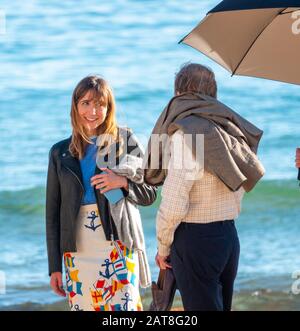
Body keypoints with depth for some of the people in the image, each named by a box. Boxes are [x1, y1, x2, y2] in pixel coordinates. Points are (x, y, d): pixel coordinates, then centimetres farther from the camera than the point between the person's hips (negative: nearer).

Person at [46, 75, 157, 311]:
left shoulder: (126, 141, 4)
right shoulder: (61, 152, 10)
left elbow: (149, 194, 9)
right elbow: (53, 212, 11)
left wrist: (123, 182, -13)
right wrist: (54, 267, 7)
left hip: (119, 246, -2)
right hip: (78, 251, 2)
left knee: (123, 306, -11)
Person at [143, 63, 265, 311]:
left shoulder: (185, 134, -15)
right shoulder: (228, 128, 8)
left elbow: (174, 205, -18)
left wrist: (163, 248, -6)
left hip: (195, 238, -8)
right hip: (229, 236, 8)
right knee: (221, 306, 16)